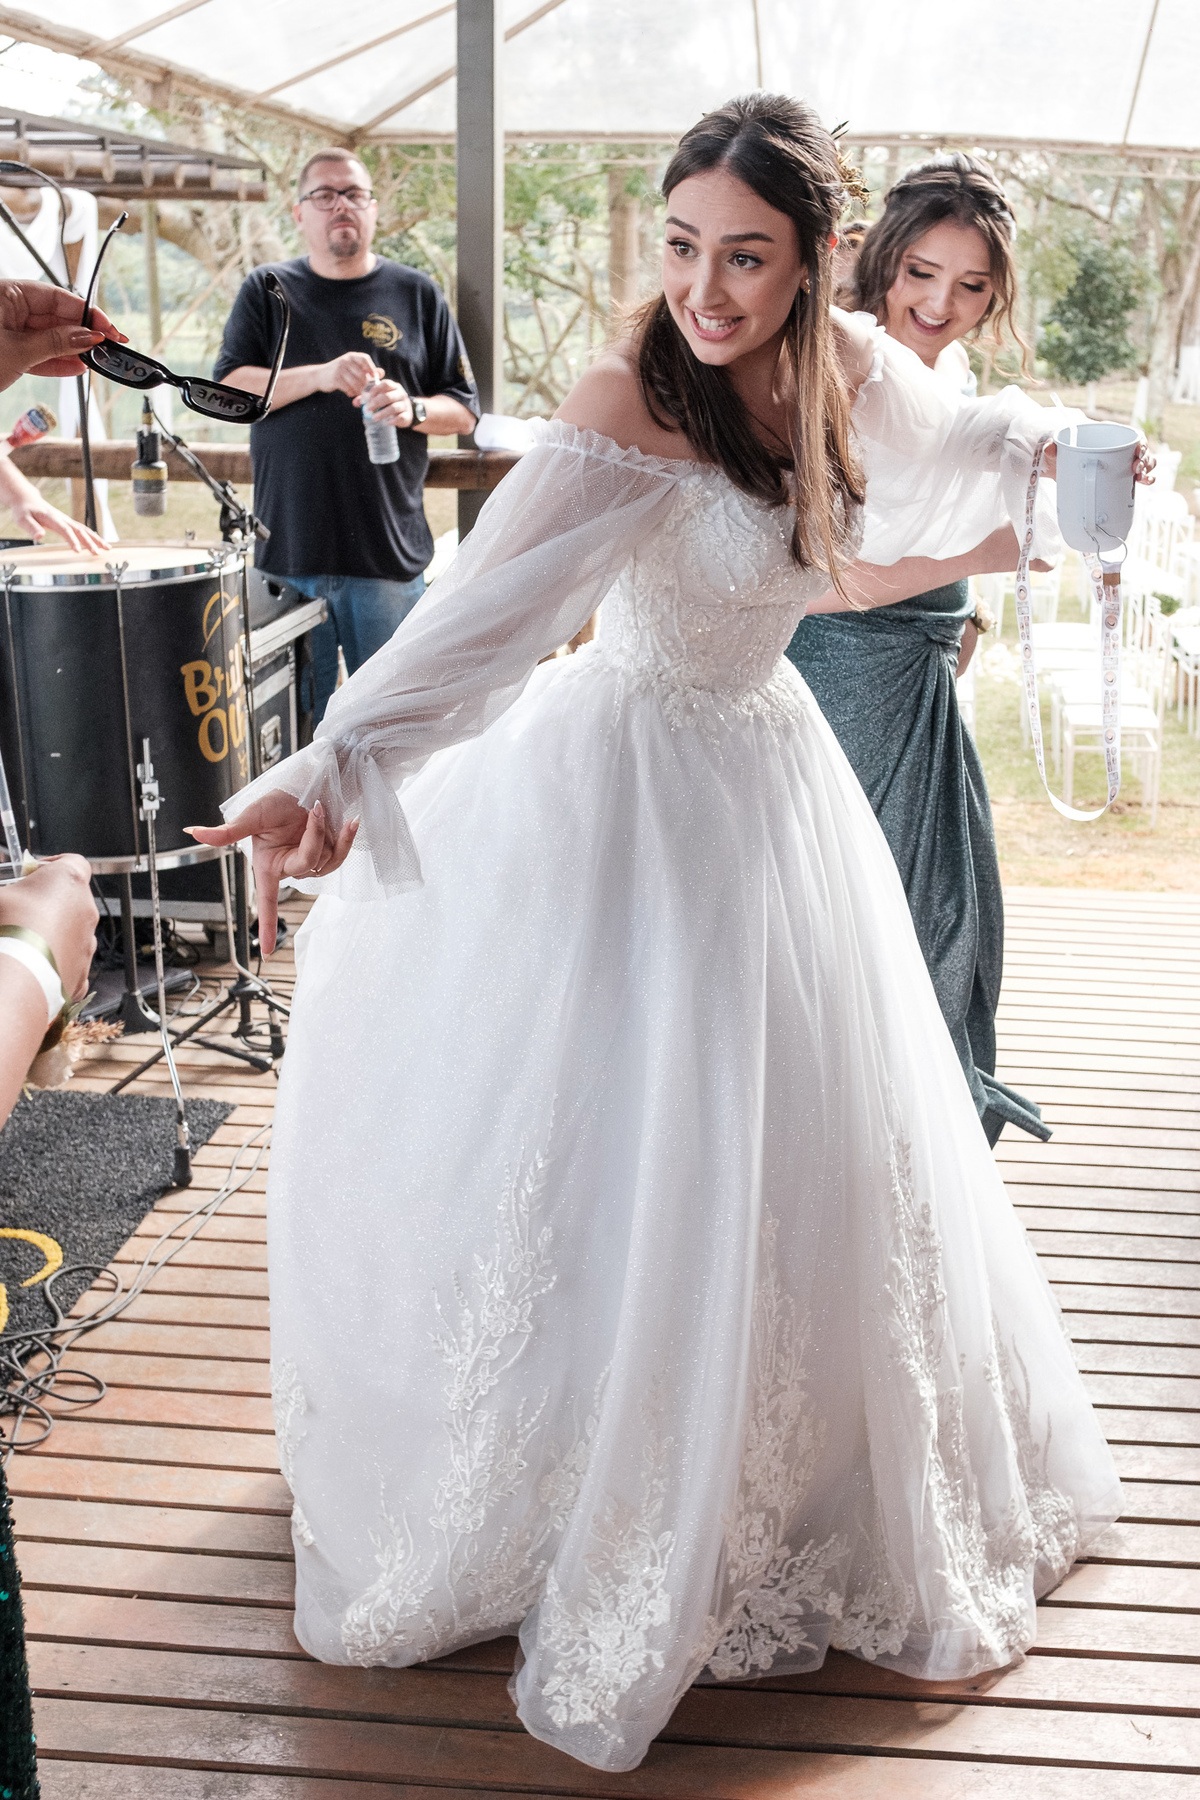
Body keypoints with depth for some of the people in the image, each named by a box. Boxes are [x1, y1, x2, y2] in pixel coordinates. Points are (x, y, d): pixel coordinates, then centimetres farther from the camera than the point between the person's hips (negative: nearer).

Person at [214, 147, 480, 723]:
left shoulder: (416, 295, 10)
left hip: (388, 551, 0)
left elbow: (463, 411, 10)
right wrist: (319, 376, -15)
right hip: (289, 549, 0)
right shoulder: (266, 291, 10)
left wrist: (412, 410, -12)